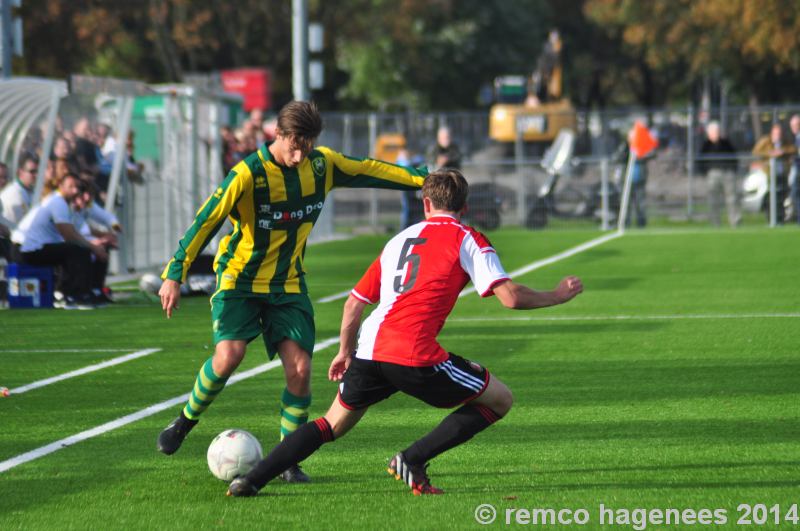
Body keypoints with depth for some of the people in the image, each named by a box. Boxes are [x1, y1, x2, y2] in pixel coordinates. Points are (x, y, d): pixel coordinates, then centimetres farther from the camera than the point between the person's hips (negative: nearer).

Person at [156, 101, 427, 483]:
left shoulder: (322, 165, -4)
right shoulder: (248, 174, -20)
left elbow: (369, 170, 10)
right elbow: (205, 221, -19)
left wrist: (424, 179, 11)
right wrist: (174, 275, -23)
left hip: (289, 284, 4)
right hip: (240, 280, -4)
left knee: (300, 369, -10)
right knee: (228, 356, -23)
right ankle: (186, 419, 5)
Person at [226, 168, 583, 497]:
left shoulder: (400, 239, 24)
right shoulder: (468, 240, 5)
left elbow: (356, 301, 26)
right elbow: (510, 297, -6)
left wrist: (345, 352, 39)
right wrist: (557, 296, 11)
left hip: (369, 348, 6)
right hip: (413, 355, -6)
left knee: (333, 424, 25)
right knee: (499, 400, 9)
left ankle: (251, 481, 11)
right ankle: (413, 460, 1)